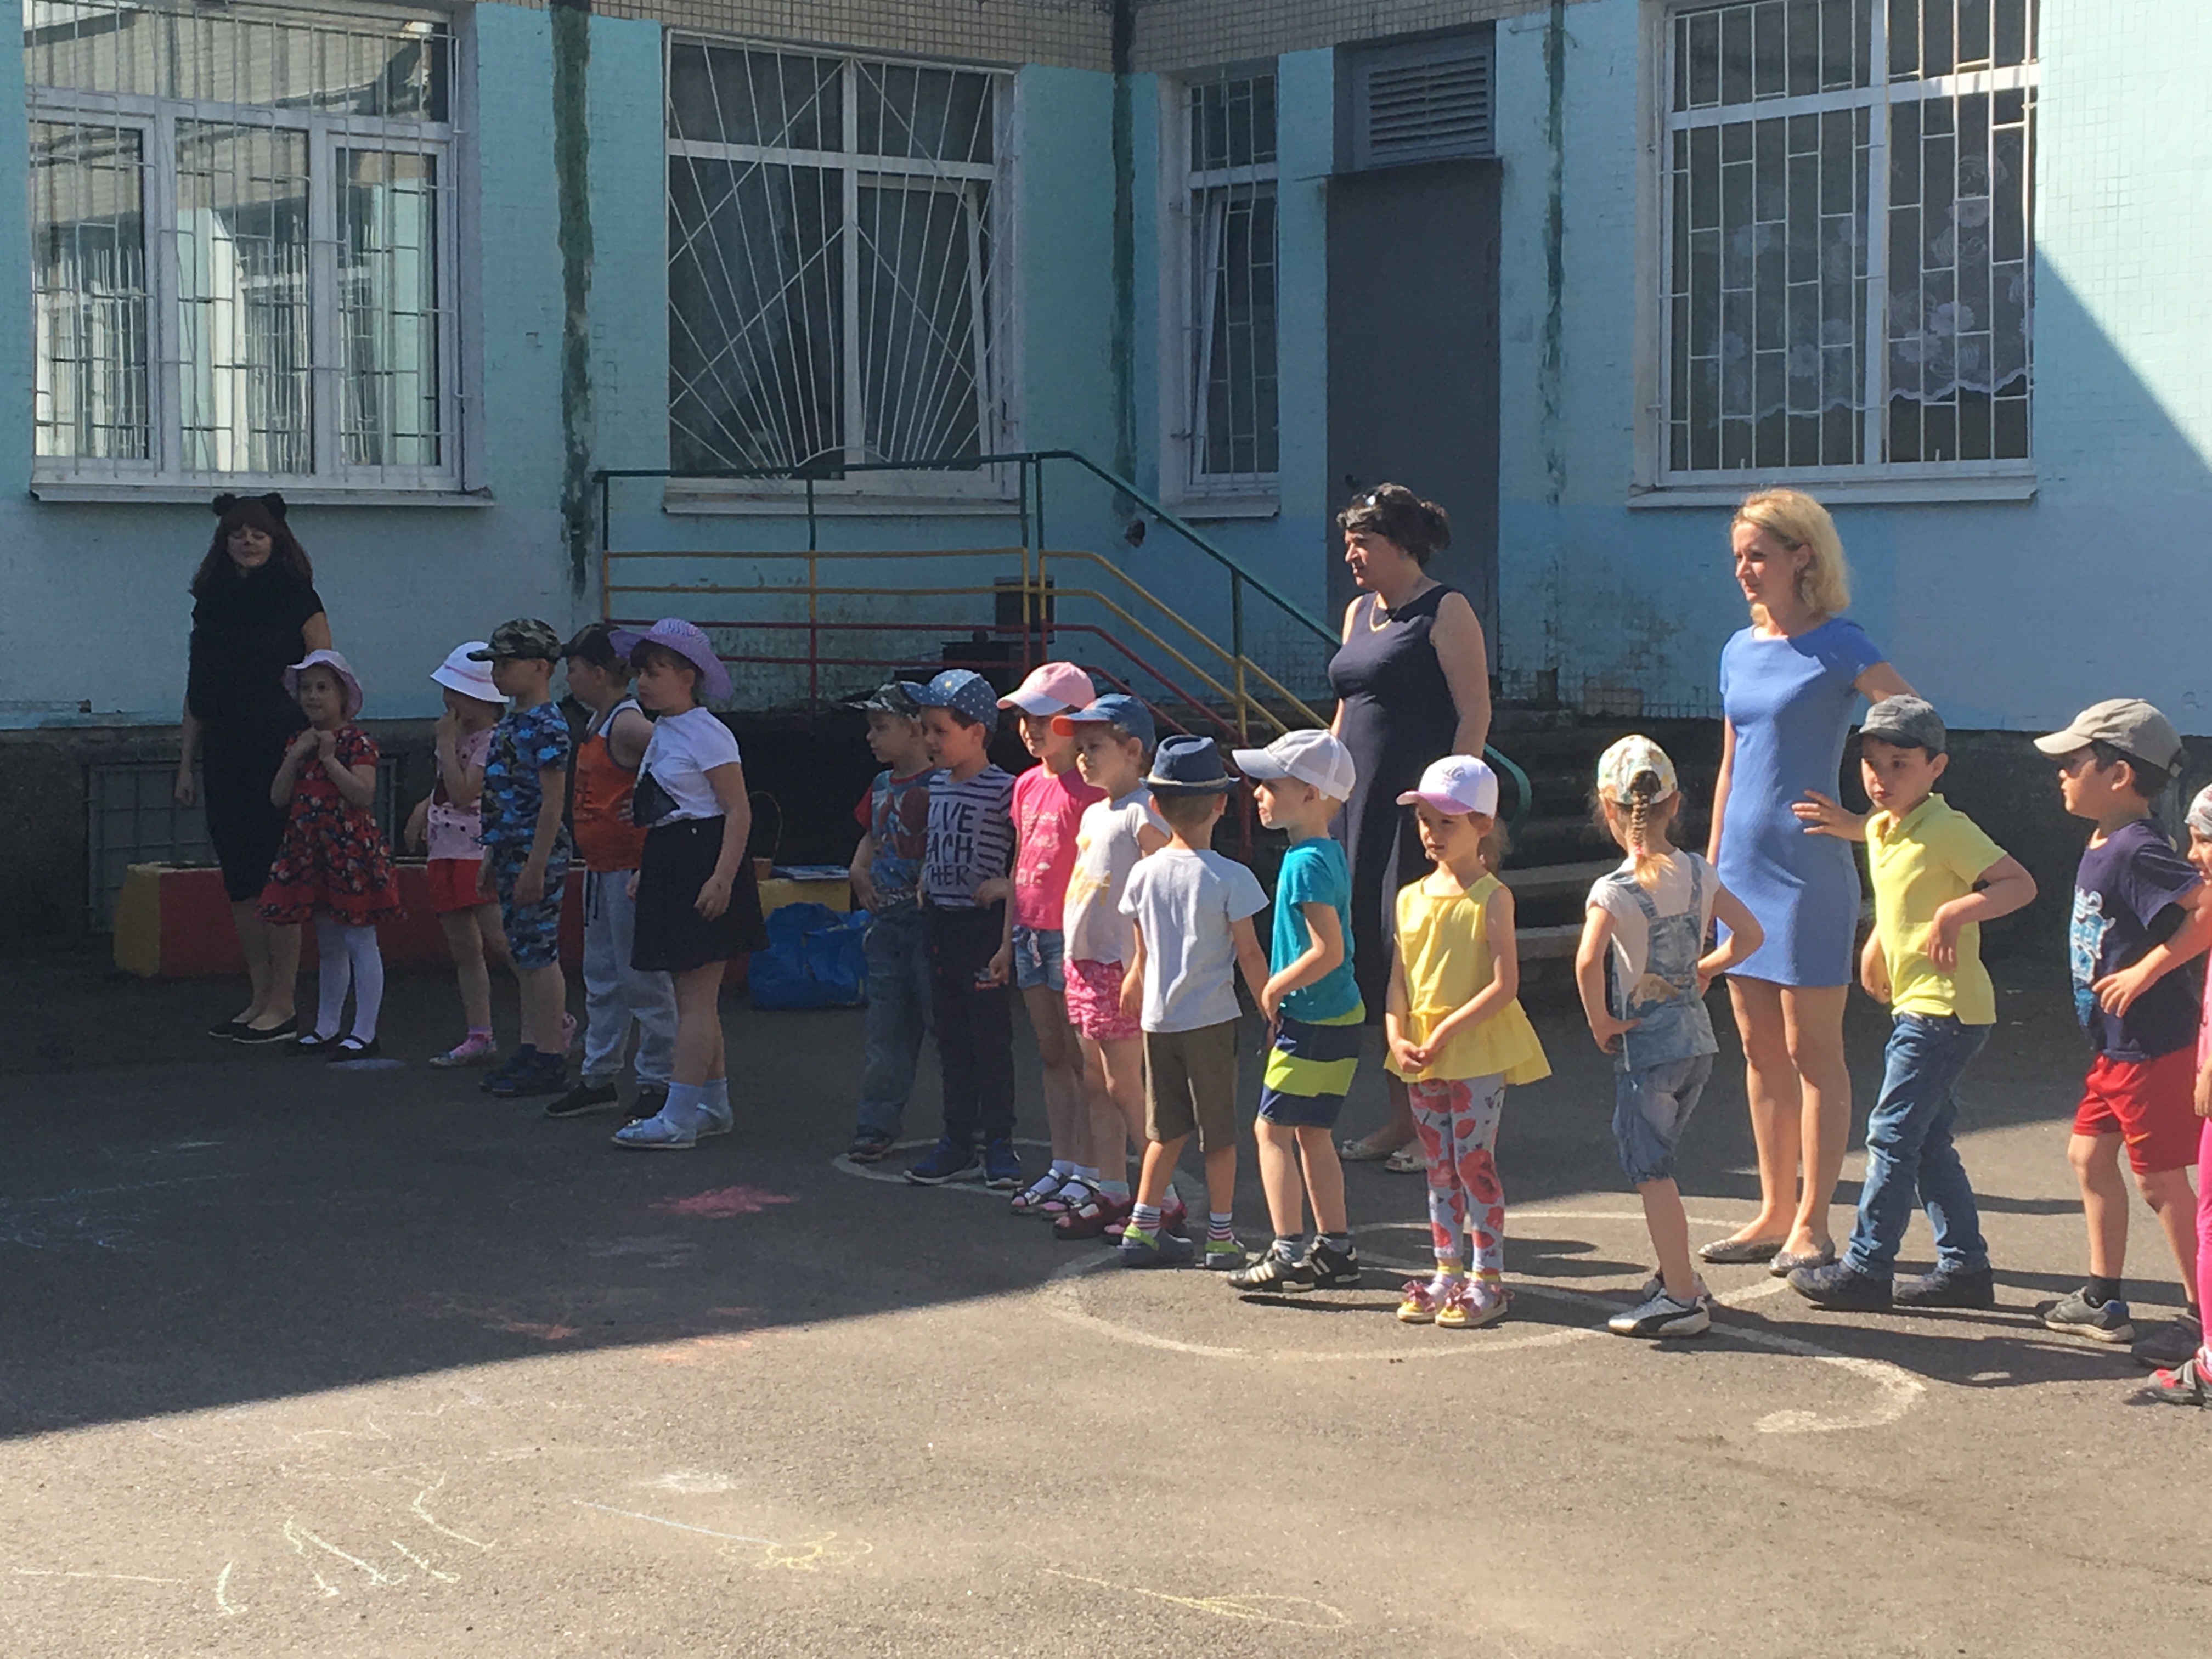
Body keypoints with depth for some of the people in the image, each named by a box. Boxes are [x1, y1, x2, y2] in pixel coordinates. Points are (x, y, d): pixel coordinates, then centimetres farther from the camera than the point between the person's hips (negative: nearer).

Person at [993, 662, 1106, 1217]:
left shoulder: (1086, 791, -13)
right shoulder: (1027, 786, 12)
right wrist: (1009, 941, 18)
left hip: (1071, 936, -8)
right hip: (1030, 933, 8)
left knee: (1081, 1058, -1)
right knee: (1051, 1056, 12)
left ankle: (1087, 1175, 4)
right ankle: (1061, 1167, 19)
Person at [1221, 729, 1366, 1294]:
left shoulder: (1306, 864, -19)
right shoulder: (1330, 853, 11)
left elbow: (1328, 951, -25)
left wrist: (1273, 989, -13)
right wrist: (1281, 997, 16)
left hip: (1313, 1023, -10)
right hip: (1338, 1015, 10)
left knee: (1272, 1128, -4)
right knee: (1313, 1133, 15)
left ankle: (1289, 1252, -5)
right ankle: (1335, 1250, 20)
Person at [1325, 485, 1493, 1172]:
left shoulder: (1445, 611, -5)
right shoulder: (1359, 612, 17)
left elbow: (1475, 712, -10)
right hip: (1362, 805, 8)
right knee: (1371, 953, 7)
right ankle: (1400, 1118, 15)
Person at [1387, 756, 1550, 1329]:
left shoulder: (1491, 897, -9)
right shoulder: (1412, 897, 8)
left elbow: (1504, 986, -16)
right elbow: (1400, 980, 9)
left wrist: (1446, 1032, -18)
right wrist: (1398, 1039, -7)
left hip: (1480, 1050, -6)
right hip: (1422, 1057, 6)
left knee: (1474, 1161, -3)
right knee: (1439, 1166, 11)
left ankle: (1488, 1280, 5)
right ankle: (1447, 1272, 19)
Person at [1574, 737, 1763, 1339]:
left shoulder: (1613, 890, -16)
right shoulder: (1698, 874, 2)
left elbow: (1588, 961, -30)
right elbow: (1749, 934, 8)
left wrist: (1600, 1022, -16)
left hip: (1645, 1044, -7)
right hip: (1698, 1039, 7)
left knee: (1650, 1168, 1)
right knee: (1652, 1159, 21)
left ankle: (1682, 1300, 3)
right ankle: (1678, 1275, 28)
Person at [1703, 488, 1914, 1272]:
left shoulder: (1838, 645, -9)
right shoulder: (1739, 650, 11)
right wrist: (1711, 865, 16)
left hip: (1809, 865, -7)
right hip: (1744, 865, 7)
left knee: (1812, 1049, 0)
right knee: (1760, 1048, 11)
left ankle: (1813, 1224, 5)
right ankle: (1775, 1213, 19)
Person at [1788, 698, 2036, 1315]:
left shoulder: (1948, 830, -15)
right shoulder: (1881, 830, 12)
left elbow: (2022, 883, -20)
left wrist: (1956, 912, -29)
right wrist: (1876, 946, 18)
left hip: (1944, 1008, -10)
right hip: (1917, 1006, 10)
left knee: (1893, 1134, -7)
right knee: (1929, 1143, 13)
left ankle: (1867, 1268, -3)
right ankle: (1965, 1265, 19)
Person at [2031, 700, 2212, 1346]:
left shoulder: (2138, 851, -21)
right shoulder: (2101, 848, 8)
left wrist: (2147, 970, -25)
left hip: (2154, 1048, -10)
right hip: (2117, 1046, 10)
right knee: (2089, 1155, 16)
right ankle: (2103, 1300, 26)